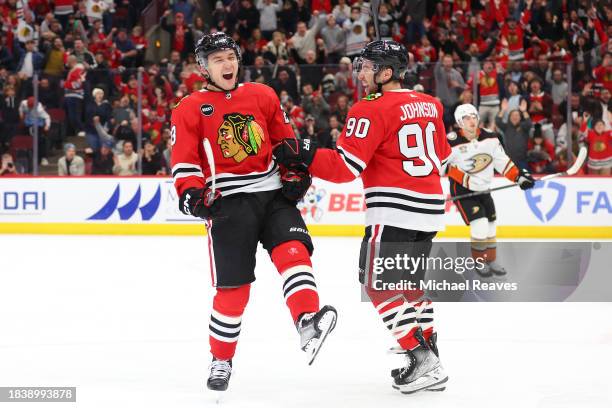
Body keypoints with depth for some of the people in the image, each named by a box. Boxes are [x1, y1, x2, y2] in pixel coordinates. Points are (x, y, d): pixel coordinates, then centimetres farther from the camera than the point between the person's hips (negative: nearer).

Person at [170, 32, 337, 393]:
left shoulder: (263, 96, 10)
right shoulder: (189, 110, 2)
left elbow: (285, 139, 18)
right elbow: (184, 162, -3)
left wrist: (296, 173, 5)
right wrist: (193, 194, -19)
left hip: (273, 194, 3)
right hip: (228, 201, -3)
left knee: (293, 249, -23)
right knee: (232, 285, -2)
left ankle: (308, 324, -38)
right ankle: (221, 360, 13)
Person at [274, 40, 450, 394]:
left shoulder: (371, 109, -12)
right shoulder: (430, 105, 12)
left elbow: (346, 166, -19)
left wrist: (301, 155, -16)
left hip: (394, 212, -8)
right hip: (430, 209, 8)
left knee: (379, 283, -2)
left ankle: (420, 358, -9)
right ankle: (430, 359, 20)